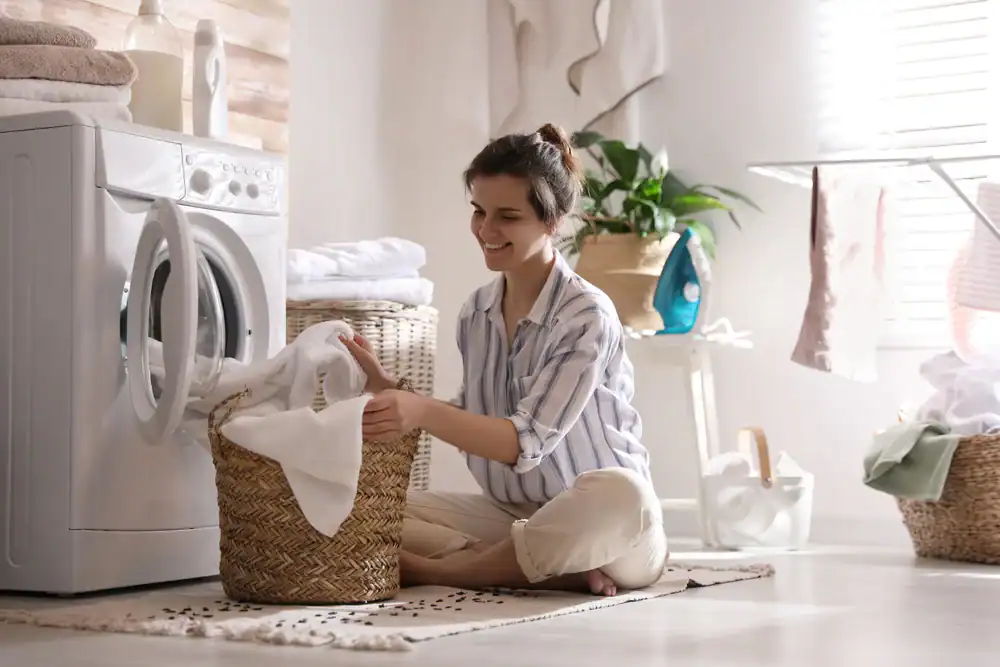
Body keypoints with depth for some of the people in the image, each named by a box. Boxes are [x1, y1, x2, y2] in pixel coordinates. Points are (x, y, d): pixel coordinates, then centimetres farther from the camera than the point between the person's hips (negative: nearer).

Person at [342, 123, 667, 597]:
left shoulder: (586, 316, -15)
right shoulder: (476, 312, 6)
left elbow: (528, 441, -23)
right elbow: (474, 426, 10)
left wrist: (423, 411, -37)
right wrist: (389, 390, -3)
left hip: (600, 523, -6)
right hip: (510, 513, 6)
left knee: (618, 493, -41)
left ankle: (434, 569, -22)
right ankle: (553, 571, -22)